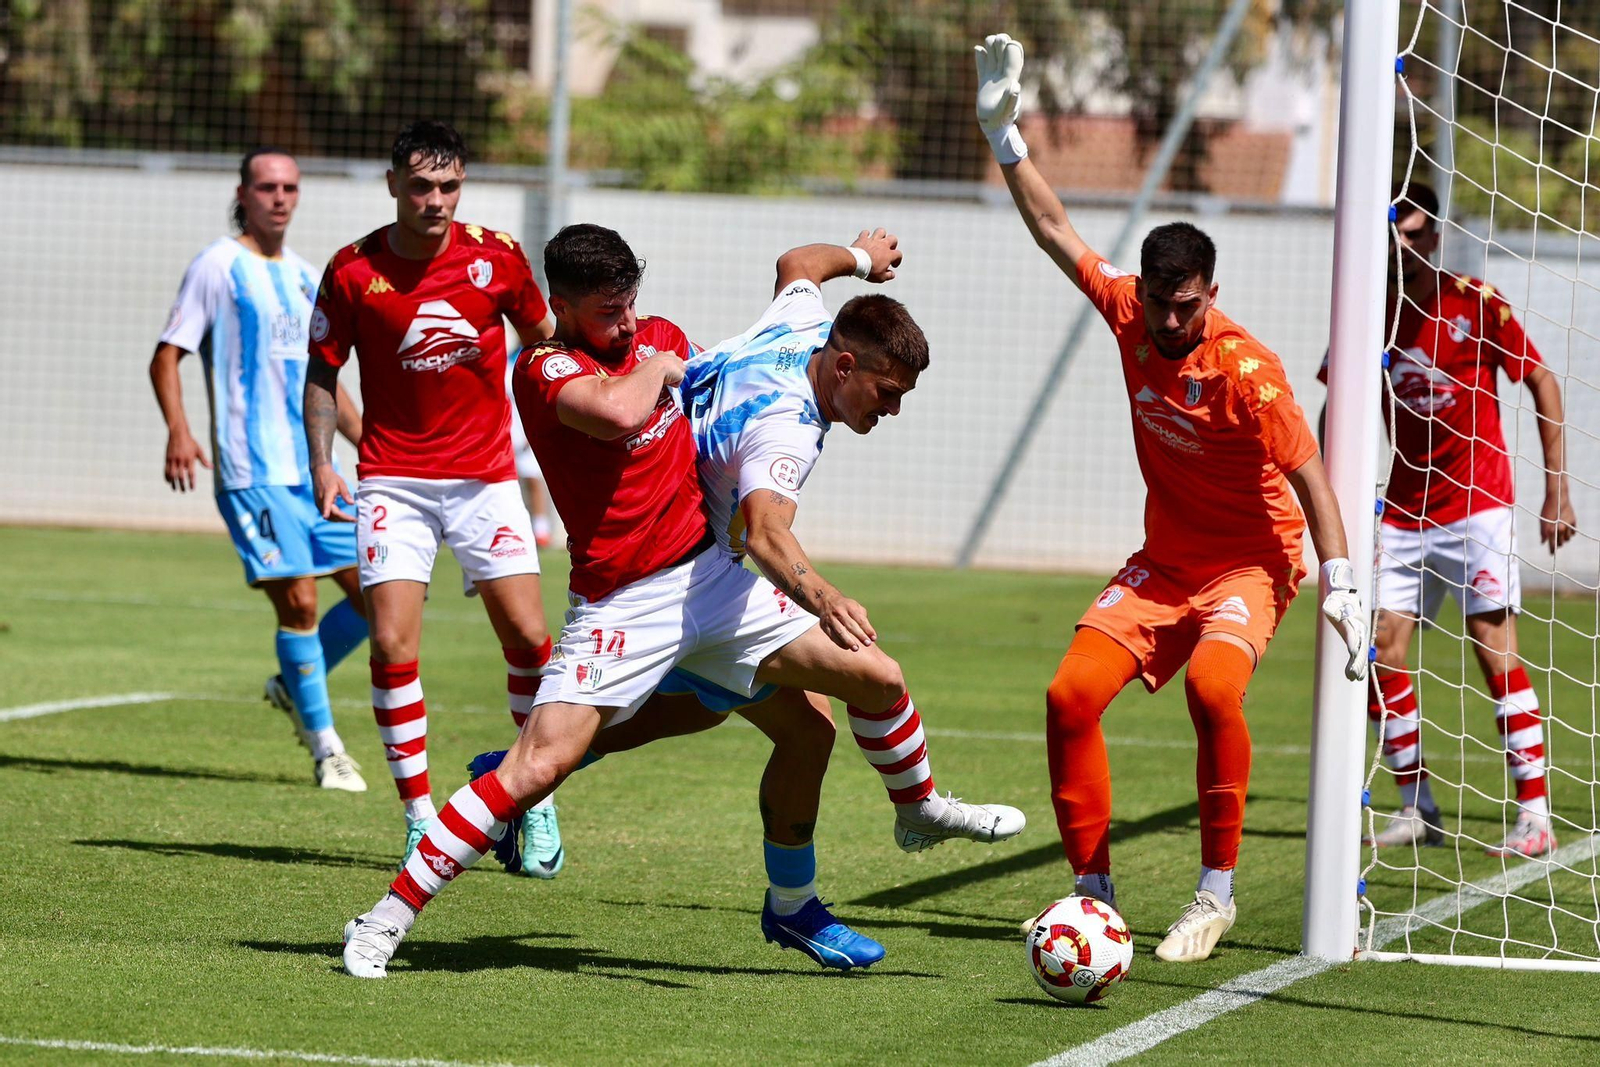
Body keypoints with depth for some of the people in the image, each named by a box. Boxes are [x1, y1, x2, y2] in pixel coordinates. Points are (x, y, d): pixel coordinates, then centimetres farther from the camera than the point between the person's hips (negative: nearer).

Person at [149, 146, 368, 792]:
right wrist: (178, 430, -22)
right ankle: (324, 748, -1)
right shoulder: (219, 266, -2)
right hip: (252, 471, -7)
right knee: (298, 602, -11)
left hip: (315, 467, 7)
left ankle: (297, 687, 23)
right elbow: (167, 355, -6)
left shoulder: (305, 278, 17)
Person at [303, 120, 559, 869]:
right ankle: (421, 819, -2)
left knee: (528, 639, -6)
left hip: (485, 476, 1)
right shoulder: (352, 271, -6)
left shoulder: (496, 257, -3)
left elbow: (542, 338, 13)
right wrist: (322, 464, -7)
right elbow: (322, 371, 4)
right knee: (393, 645, -13)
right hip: (393, 480, -1)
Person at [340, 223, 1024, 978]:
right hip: (622, 605, -7)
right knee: (536, 767, -19)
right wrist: (657, 368, -15)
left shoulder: (661, 338, 8)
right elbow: (619, 413, -34)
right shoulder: (546, 367, -14)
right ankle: (388, 917, -10)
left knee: (878, 680, 7)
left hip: (710, 574, 7)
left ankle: (919, 807, 38)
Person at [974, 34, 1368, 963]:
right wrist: (1004, 134, -1)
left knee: (1212, 686, -33)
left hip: (1249, 562, -6)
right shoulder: (1130, 313, -7)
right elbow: (1056, 229, 3)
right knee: (1071, 695, -11)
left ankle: (1219, 891, -20)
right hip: (1163, 562, 6)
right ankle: (1095, 894, 0)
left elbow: (1308, 473, -21)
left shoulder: (1246, 369, -23)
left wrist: (1341, 583, -29)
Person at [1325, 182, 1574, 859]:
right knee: (1379, 654, -2)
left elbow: (1542, 384, 1)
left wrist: (1557, 490, -4)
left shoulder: (1477, 304, -6)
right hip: (1402, 513, 5)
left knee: (1495, 650, -12)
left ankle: (1536, 815, -11)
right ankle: (1416, 810, 11)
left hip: (1478, 503, -5)